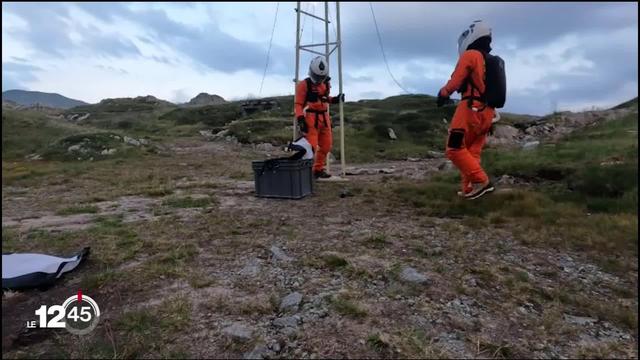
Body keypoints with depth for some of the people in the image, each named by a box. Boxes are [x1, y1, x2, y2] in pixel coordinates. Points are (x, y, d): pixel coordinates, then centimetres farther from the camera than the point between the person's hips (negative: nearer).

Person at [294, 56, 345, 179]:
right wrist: (300, 120, -21)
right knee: (311, 146, -13)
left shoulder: (326, 84, 11)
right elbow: (299, 104, -11)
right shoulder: (304, 84, -9)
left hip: (324, 118, 7)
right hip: (310, 118, -7)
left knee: (326, 146, 10)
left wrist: (335, 99, 8)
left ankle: (318, 169, 22)